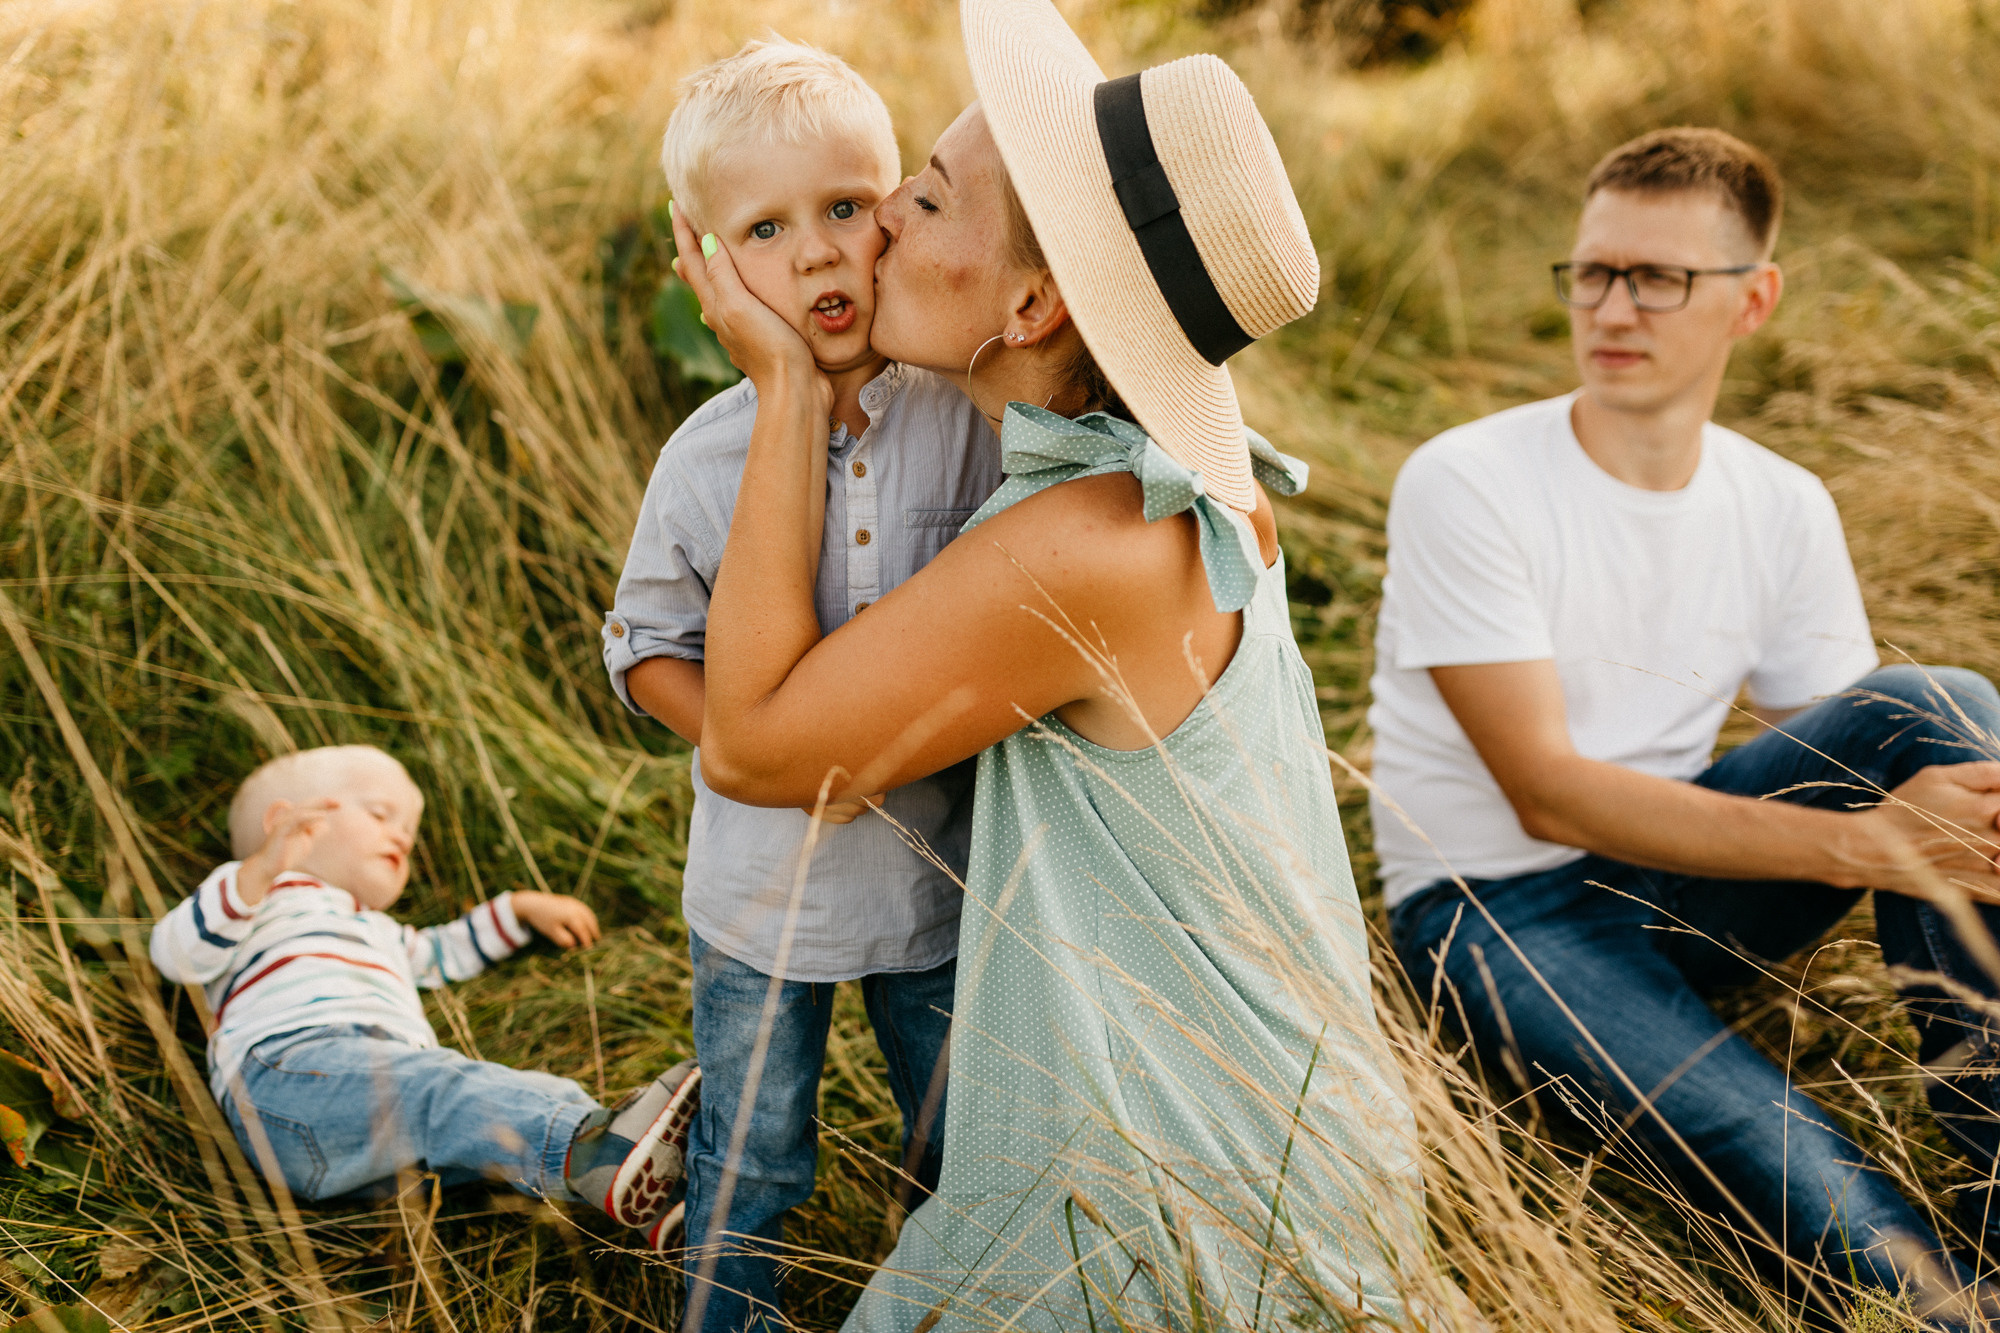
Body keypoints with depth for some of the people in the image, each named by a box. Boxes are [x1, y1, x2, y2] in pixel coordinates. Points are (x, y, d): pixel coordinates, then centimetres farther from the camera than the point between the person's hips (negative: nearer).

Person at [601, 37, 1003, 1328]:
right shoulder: (707, 456, -12)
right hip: (762, 890, 0)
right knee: (751, 1166, 17)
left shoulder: (965, 421, -12)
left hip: (942, 873, 1)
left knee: (967, 1154, 19)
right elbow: (648, 645, -1)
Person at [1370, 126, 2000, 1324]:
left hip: (1674, 877, 5)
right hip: (1501, 906, -5)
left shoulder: (1785, 509, 2)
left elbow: (1864, 763, 2)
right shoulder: (1466, 485, -15)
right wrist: (1859, 846, -28)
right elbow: (1547, 794, -20)